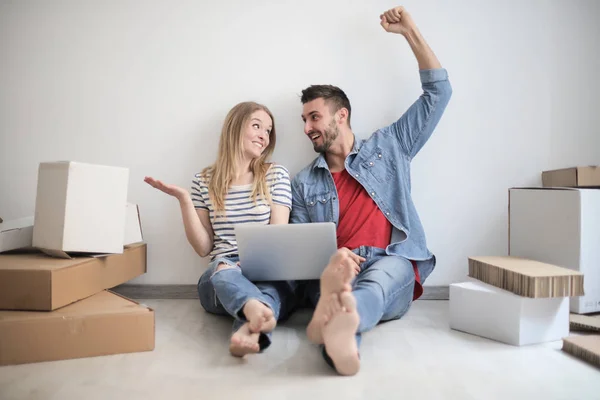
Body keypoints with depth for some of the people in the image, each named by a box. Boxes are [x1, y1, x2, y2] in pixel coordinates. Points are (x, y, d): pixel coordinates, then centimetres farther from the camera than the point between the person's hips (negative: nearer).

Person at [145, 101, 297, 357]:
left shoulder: (276, 175, 7)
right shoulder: (204, 181, 10)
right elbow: (204, 248, 7)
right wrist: (184, 199, -4)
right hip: (220, 276, 0)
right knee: (223, 272, -35)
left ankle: (249, 329, -62)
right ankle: (261, 314, -63)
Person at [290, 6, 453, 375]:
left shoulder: (388, 148, 18)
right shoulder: (304, 183, 19)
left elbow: (438, 92, 18)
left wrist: (410, 31, 15)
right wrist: (326, 261, -15)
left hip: (393, 265, 0)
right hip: (336, 271, 1)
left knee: (378, 278, -37)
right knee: (332, 281, -36)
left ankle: (343, 319, -66)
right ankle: (342, 340, -65)